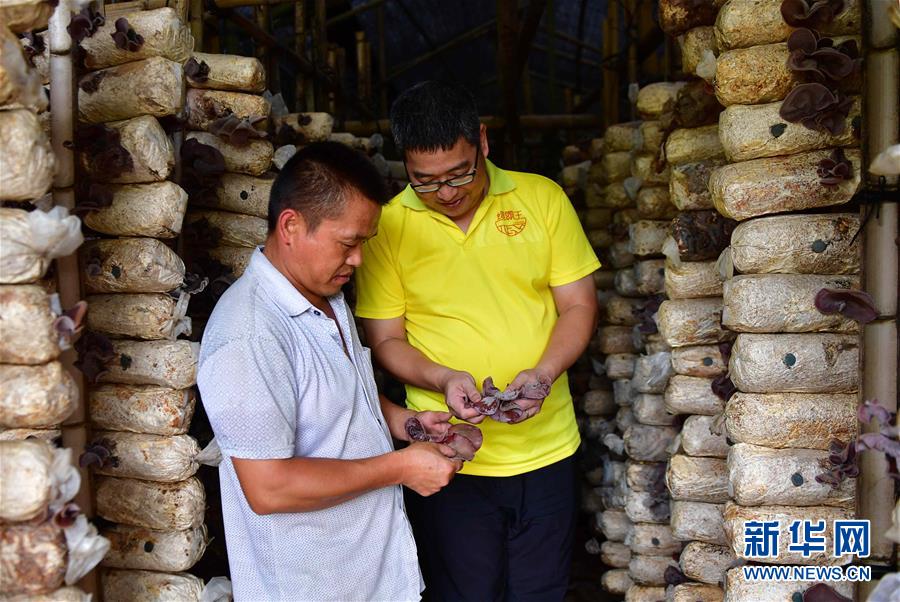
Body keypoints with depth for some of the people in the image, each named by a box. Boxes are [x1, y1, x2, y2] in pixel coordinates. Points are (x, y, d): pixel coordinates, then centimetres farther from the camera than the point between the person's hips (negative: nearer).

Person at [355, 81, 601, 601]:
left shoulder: (543, 197, -2)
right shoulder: (388, 226, -5)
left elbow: (579, 305, 1)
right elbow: (385, 340, -2)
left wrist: (543, 372, -17)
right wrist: (443, 379, -20)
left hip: (547, 448, 2)